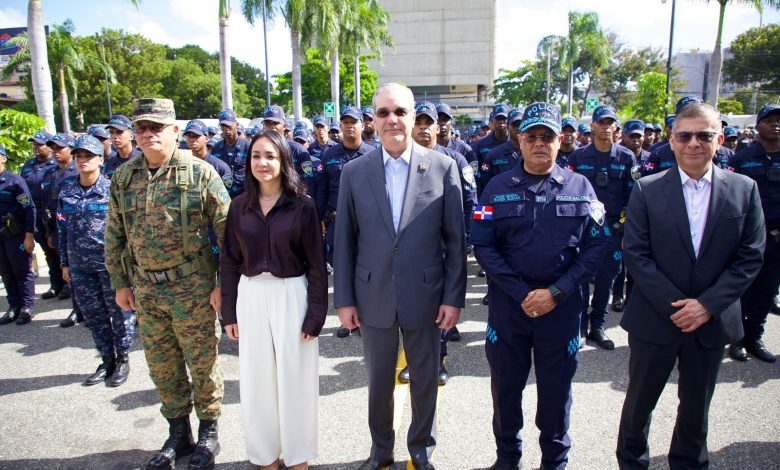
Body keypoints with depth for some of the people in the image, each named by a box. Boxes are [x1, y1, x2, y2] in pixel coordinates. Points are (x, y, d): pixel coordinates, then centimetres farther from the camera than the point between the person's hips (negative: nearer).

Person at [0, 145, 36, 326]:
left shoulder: (15, 181, -8)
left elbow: (29, 208, -11)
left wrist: (29, 236, -15)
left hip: (16, 234, -6)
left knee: (23, 271, 2)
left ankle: (26, 308, 9)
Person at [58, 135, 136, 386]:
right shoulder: (66, 193, 7)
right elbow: (62, 229, 11)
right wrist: (65, 263, 10)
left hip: (110, 262, -4)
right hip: (79, 265, 5)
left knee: (119, 313, 5)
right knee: (94, 315, 13)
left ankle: (122, 361, 21)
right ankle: (107, 361, 27)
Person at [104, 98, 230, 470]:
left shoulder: (200, 173, -10)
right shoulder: (123, 177, 5)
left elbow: (228, 231, -10)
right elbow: (114, 234, 12)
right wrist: (119, 282, 11)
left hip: (193, 288, -4)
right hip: (146, 289, 5)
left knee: (202, 362, 8)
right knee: (161, 365, 16)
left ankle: (208, 432, 29)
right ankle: (178, 432, 36)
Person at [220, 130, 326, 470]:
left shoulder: (302, 205, -7)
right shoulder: (240, 206, 3)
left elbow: (316, 265, -7)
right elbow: (229, 262, 7)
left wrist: (316, 315, -9)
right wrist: (229, 312, 6)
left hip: (292, 296, -3)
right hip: (251, 298, 3)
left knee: (294, 377, 9)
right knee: (257, 378, 13)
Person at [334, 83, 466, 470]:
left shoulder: (443, 167, -4)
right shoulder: (354, 172, 0)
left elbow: (455, 239, -3)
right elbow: (344, 241, 2)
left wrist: (453, 297, -5)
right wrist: (344, 299, 0)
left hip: (425, 296, -1)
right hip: (374, 297, 1)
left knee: (425, 380, 16)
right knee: (378, 381, 17)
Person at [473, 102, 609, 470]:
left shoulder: (580, 187, 0)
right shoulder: (498, 187, -2)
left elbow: (596, 246, -2)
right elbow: (483, 246, -5)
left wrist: (556, 292, -12)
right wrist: (520, 294, -12)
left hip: (562, 305, 0)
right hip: (507, 303, 0)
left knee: (556, 387, 13)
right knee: (506, 384, 13)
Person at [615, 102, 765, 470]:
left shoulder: (744, 190, -1)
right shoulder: (647, 190, -6)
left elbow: (749, 258, -3)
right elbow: (636, 255, -10)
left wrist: (707, 304, -14)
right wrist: (674, 305, -16)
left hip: (712, 322, 2)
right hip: (655, 319, -1)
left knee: (696, 407, 19)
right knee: (639, 402, 14)